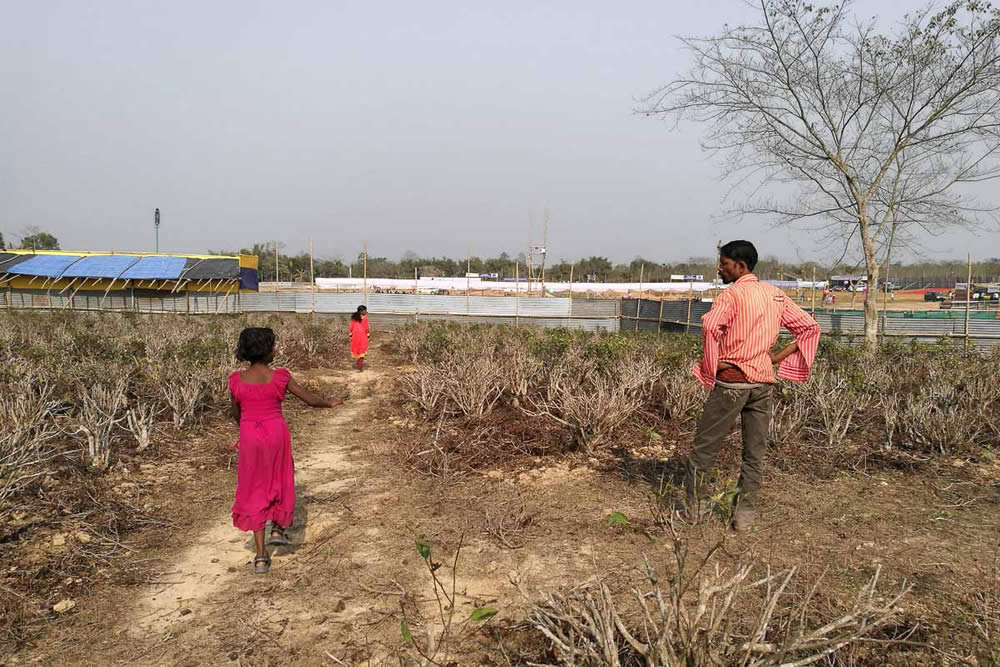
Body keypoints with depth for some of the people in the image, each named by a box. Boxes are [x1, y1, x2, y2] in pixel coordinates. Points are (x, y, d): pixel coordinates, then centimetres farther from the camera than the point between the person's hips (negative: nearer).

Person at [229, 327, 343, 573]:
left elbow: (235, 413, 8)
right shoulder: (279, 377, -11)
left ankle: (261, 555, 11)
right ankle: (278, 528, 27)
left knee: (254, 490, 10)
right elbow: (310, 399, -2)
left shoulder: (238, 380, -6)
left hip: (250, 437, 2)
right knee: (279, 479, 26)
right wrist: (330, 403, 18)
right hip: (276, 434, -2)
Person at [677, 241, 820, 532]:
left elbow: (710, 325, -28)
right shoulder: (776, 294, 11)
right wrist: (779, 357, 9)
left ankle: (694, 508, 12)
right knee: (755, 452, 11)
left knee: (705, 447, 6)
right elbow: (809, 327, 15)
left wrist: (711, 364, -15)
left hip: (732, 380, -6)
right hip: (763, 381, 6)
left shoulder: (732, 293, -10)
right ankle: (745, 513, 14)